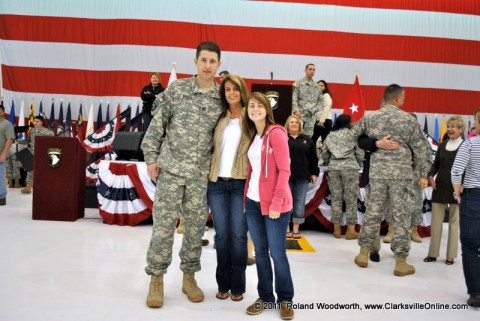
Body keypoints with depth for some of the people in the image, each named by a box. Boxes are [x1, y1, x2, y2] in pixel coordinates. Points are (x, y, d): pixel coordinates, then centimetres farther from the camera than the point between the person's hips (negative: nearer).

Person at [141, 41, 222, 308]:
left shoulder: (222, 98, 5)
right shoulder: (177, 89, 0)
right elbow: (157, 124, 2)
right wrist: (151, 157, -2)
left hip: (201, 173, 2)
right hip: (171, 168, -2)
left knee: (196, 226, 9)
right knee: (164, 224, 0)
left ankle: (189, 276, 25)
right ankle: (157, 279, 15)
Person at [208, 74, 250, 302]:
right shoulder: (220, 118, 11)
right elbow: (212, 147, 13)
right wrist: (207, 173, 4)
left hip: (240, 183, -3)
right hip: (217, 182, 3)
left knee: (238, 235, 1)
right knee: (221, 234, 8)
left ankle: (238, 285, 15)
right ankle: (223, 283, 20)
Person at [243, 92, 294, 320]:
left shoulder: (276, 133, -9)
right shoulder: (251, 136, 13)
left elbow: (284, 171, -13)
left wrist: (276, 203, -17)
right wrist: (245, 196, 7)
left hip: (274, 204, -6)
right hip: (253, 202, 7)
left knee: (277, 253, 1)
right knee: (260, 251, 12)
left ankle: (285, 299, 19)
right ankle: (265, 297, 25)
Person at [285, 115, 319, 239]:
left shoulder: (306, 139, 12)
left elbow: (313, 158, 11)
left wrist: (314, 173, 5)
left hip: (302, 177, 2)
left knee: (300, 203, 3)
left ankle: (296, 229, 12)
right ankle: (286, 229, 12)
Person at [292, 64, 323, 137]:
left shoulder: (316, 86, 13)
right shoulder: (298, 83, 2)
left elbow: (320, 100, 14)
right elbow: (294, 99, -5)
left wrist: (315, 109, -3)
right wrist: (296, 110, -18)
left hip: (312, 115, 4)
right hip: (300, 114, -4)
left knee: (308, 135, 5)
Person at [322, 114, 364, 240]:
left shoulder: (330, 136, 11)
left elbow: (324, 155, 10)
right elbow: (360, 154, 2)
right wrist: (356, 165, 21)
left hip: (334, 168, 3)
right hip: (350, 167, -3)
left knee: (336, 198, 8)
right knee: (351, 199, 1)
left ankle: (337, 229, 11)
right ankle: (351, 231, 2)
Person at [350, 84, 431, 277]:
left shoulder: (370, 118, 3)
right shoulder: (409, 120, -1)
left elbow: (352, 135, 13)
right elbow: (420, 149, 3)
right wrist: (424, 174, 10)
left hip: (377, 172, 3)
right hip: (401, 173, -2)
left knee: (373, 212, 10)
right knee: (401, 216, 3)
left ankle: (363, 253, 18)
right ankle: (401, 262, 8)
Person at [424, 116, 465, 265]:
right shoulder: (442, 145, 11)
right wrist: (430, 176, -7)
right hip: (439, 187, 4)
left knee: (454, 222, 6)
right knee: (435, 221, 6)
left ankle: (450, 256, 14)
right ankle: (433, 253, 15)